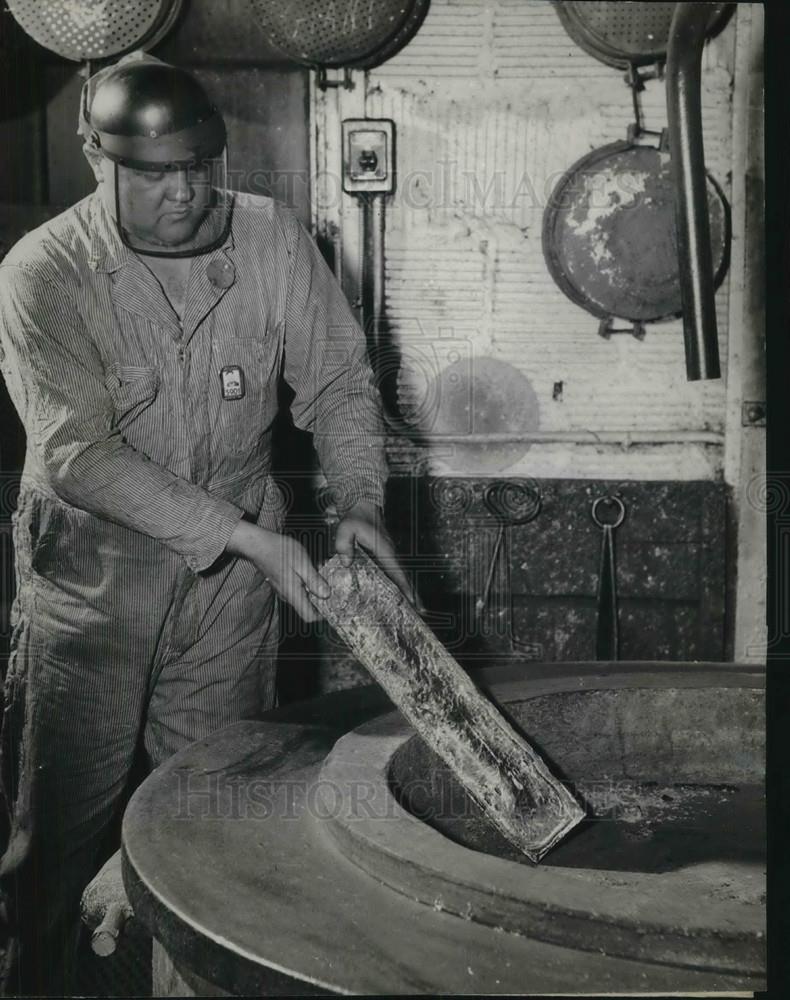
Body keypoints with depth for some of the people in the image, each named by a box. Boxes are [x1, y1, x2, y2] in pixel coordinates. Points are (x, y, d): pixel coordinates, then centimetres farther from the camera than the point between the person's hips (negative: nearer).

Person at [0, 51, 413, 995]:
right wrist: (252, 537, -25)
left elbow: (336, 380, 4)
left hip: (234, 573, 3)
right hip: (93, 572, -2)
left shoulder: (274, 238, -5)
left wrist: (359, 501, -14)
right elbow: (80, 454, -21)